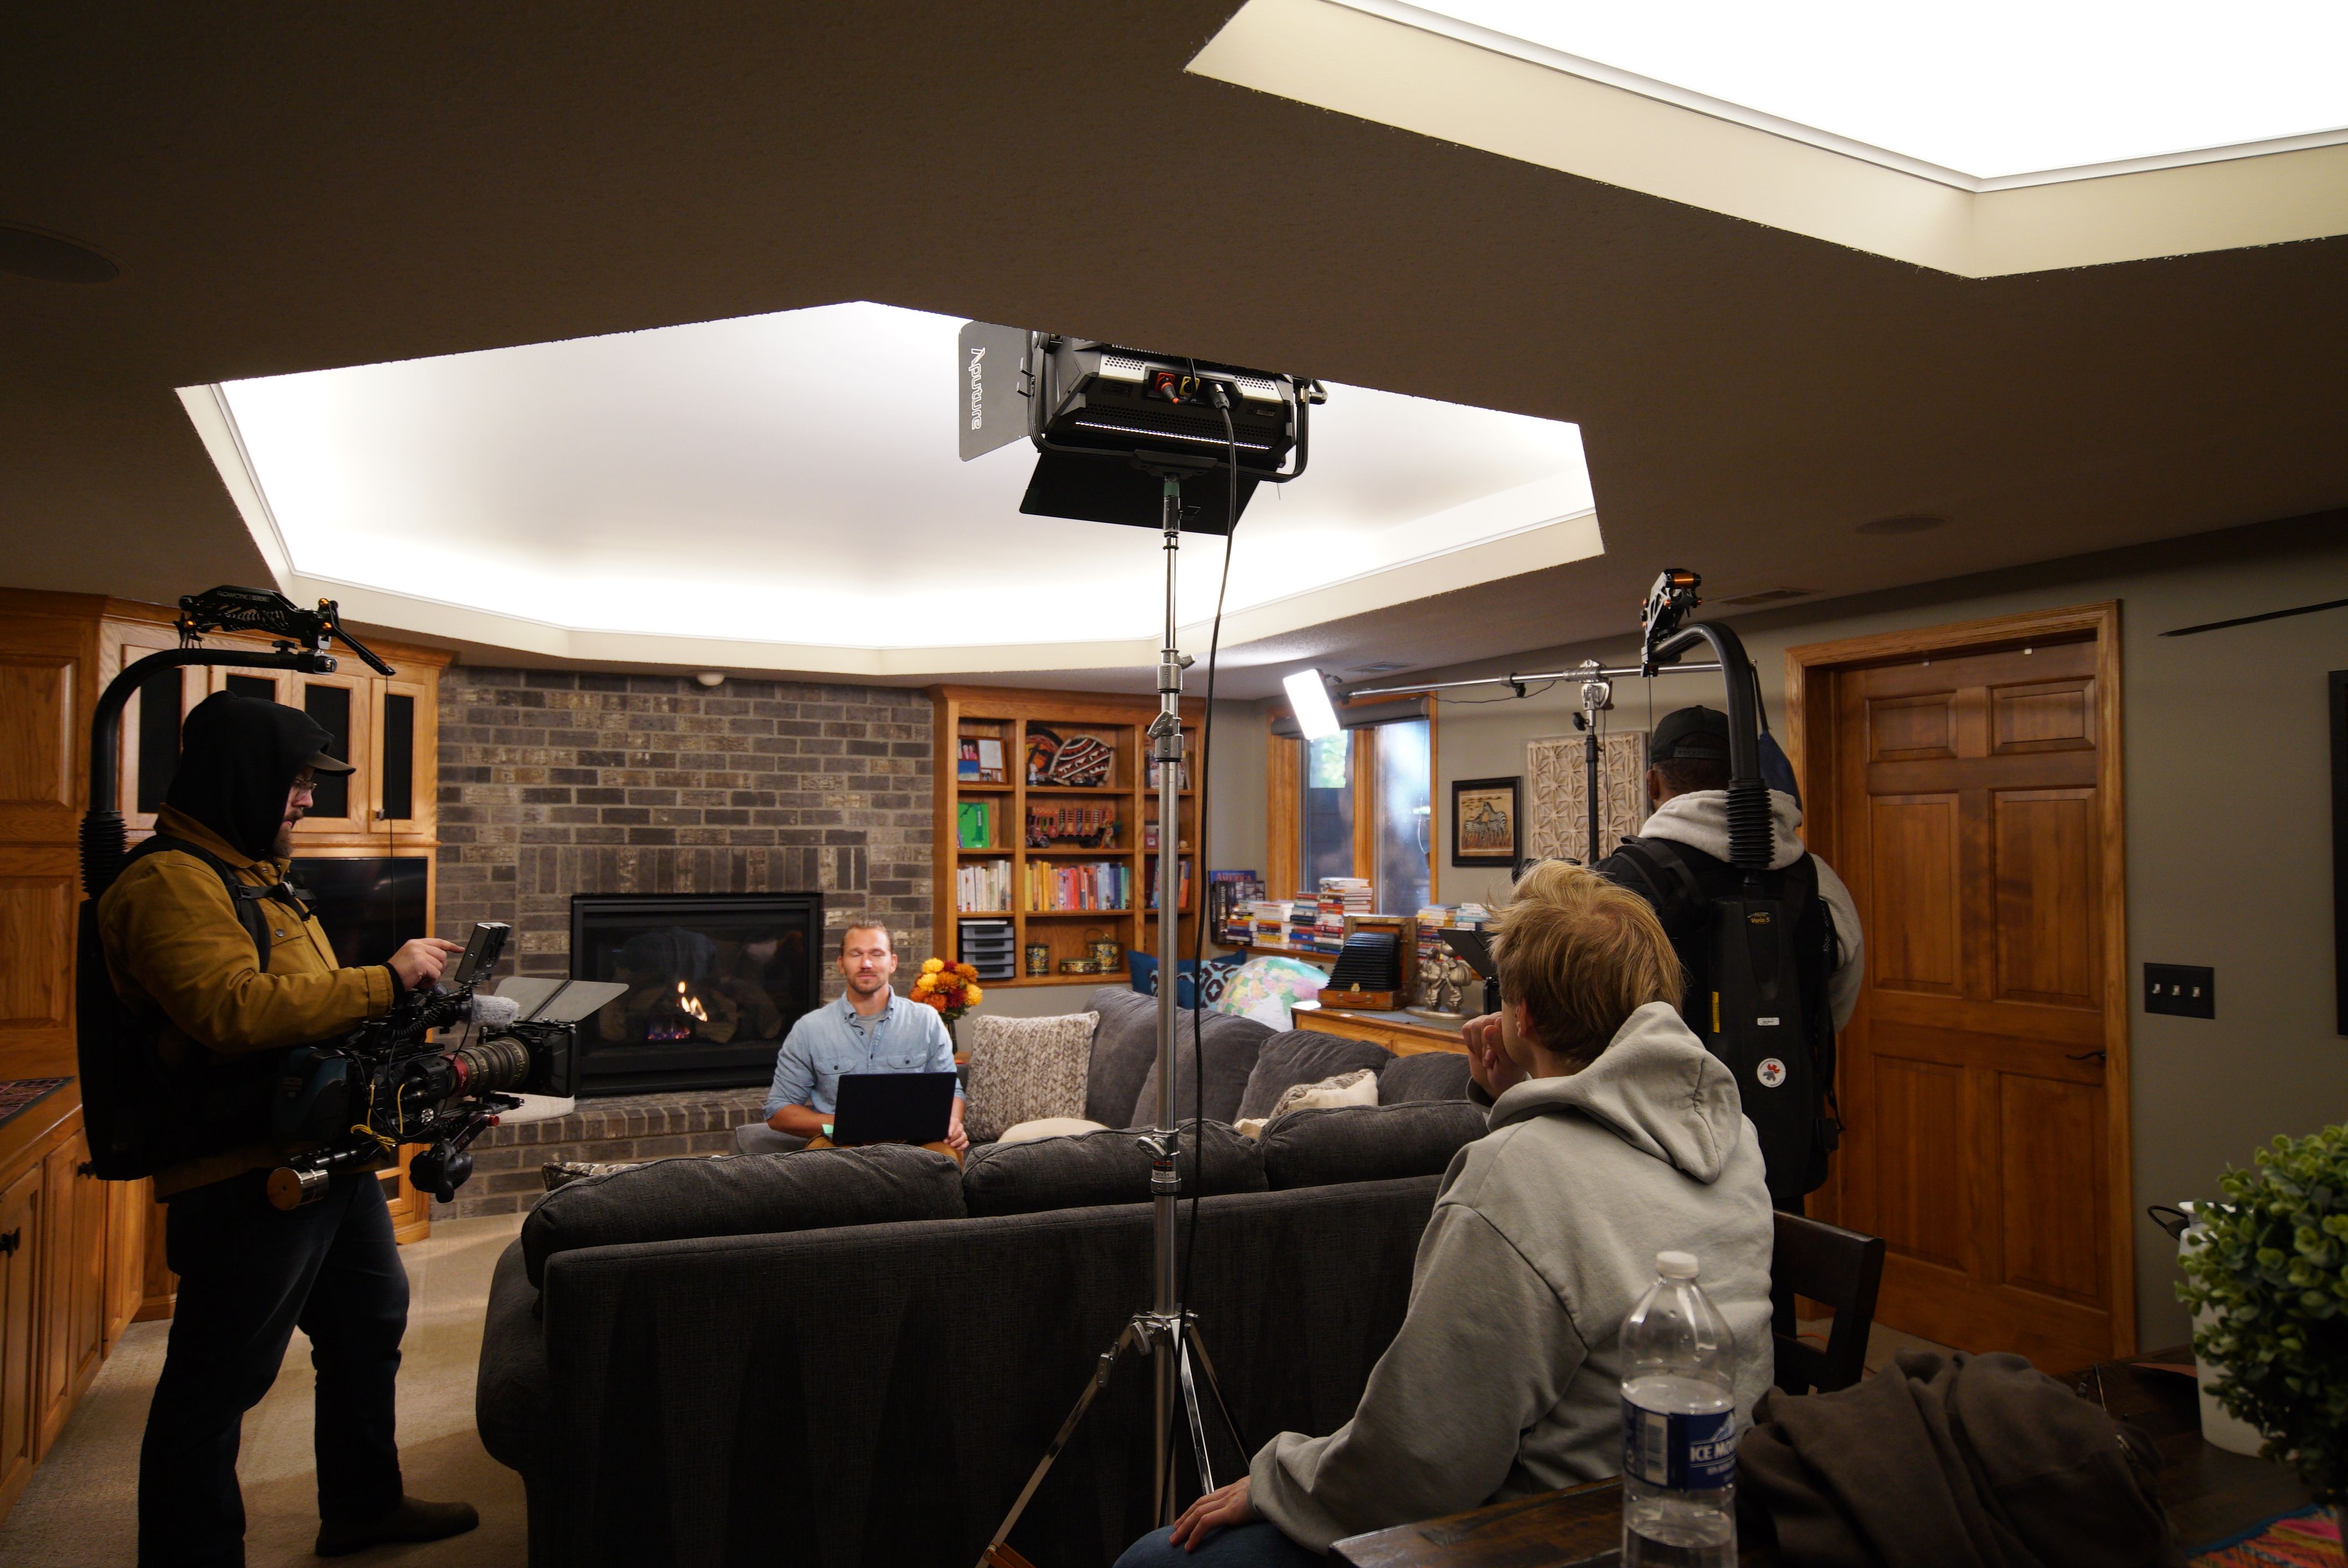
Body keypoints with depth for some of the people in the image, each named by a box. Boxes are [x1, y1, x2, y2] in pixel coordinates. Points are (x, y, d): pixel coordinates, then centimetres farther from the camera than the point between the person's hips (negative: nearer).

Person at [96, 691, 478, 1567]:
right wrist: (385, 979, -24)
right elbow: (234, 1008, -30)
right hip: (250, 1176, -11)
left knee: (369, 1327, 22)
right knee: (217, 1382, 3)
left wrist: (399, 989, 11)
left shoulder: (251, 870, 15)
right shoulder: (169, 882, -17)